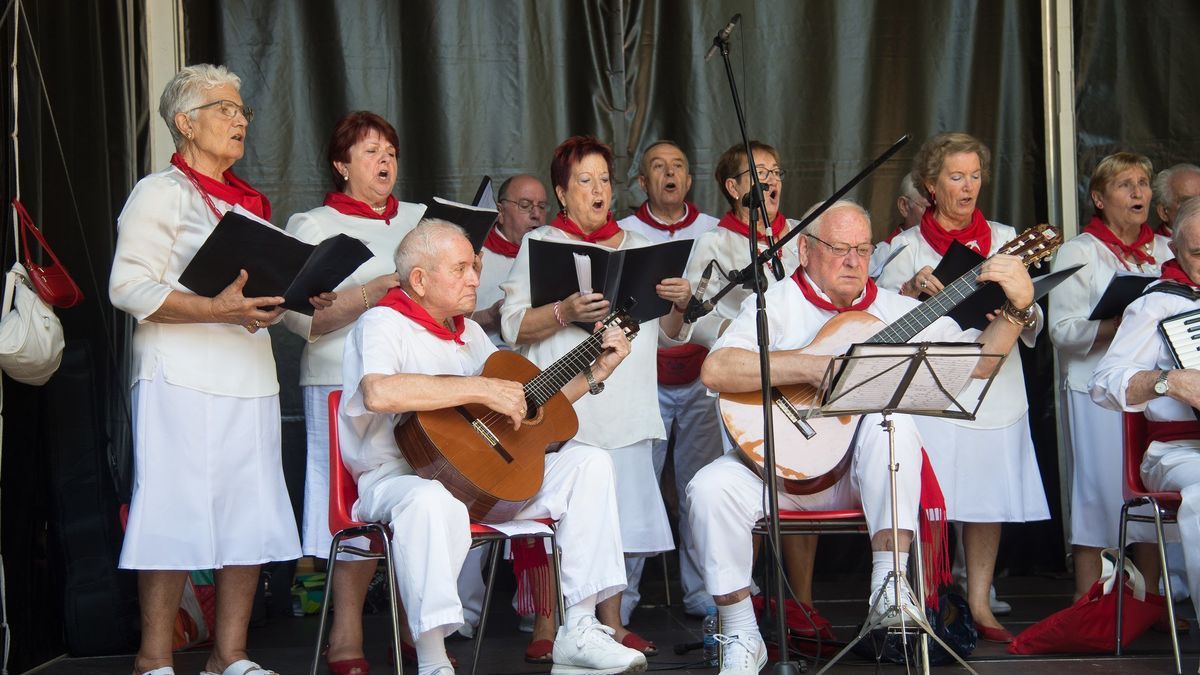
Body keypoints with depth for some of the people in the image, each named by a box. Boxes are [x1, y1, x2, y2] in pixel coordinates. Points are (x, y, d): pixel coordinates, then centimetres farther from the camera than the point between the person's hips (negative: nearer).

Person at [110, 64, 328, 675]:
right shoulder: (161, 193, -2)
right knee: (178, 516, -8)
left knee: (252, 520, 5)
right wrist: (217, 310, -22)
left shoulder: (247, 201, 21)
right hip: (183, 379, -7)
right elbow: (129, 287, -12)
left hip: (249, 377, 8)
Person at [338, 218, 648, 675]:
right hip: (401, 478, -8)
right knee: (433, 502, -42)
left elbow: (526, 405, 26)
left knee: (588, 463, -1)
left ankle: (579, 634, -3)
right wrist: (483, 389, -27)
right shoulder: (384, 324, -8)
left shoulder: (468, 332, 19)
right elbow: (379, 392, -32)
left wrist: (595, 372, 17)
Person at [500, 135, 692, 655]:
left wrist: (678, 304, -2)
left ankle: (612, 625, 11)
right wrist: (565, 313, -21)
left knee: (618, 515, 3)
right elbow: (512, 326, -4)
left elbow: (666, 332, 19)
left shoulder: (637, 247, 19)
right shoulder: (540, 245, 6)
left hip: (626, 407, 4)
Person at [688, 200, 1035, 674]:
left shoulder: (895, 310, 10)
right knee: (712, 488, -28)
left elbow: (975, 361, 5)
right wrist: (812, 368, -24)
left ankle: (888, 586, -30)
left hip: (863, 472, 1)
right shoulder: (776, 305, 1)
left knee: (894, 418, -31)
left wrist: (1018, 309, -10)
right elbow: (715, 371, -18)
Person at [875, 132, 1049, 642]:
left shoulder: (1004, 239, 13)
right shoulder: (908, 246, 6)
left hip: (996, 387, 3)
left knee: (988, 502, 4)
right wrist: (911, 290, -19)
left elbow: (1034, 322, 9)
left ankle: (979, 604, 13)